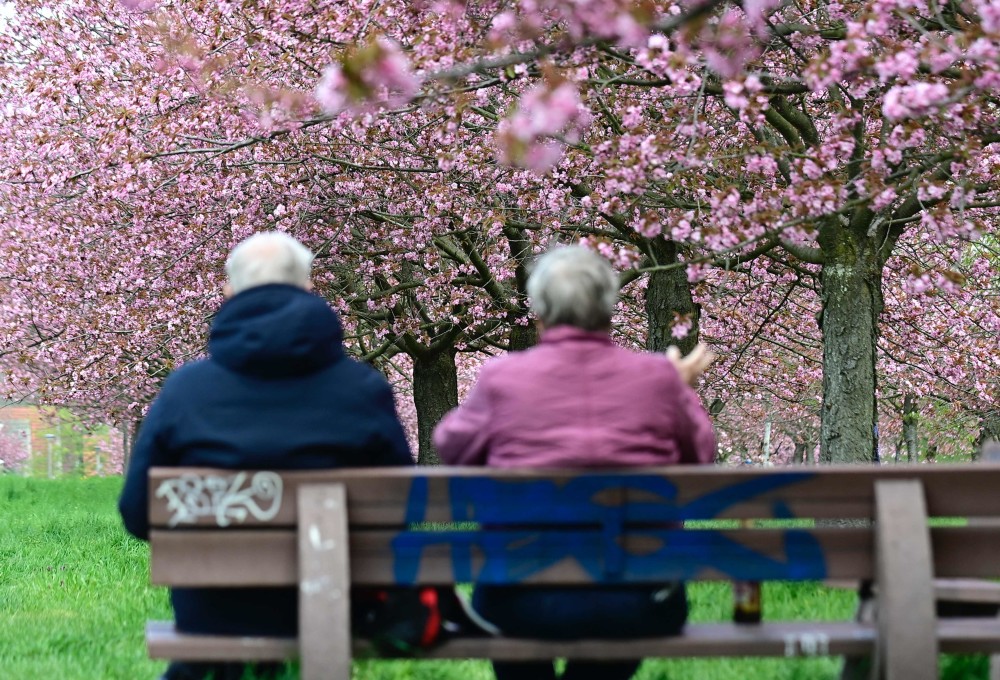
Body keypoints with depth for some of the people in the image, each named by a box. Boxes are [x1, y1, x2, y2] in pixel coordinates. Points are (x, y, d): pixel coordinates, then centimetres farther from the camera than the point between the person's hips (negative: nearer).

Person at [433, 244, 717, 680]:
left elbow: (451, 445, 10)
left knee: (490, 596, 35)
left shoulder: (502, 377, -8)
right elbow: (700, 456, 12)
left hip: (527, 604, -1)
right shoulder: (658, 376, -4)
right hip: (639, 606, 1)